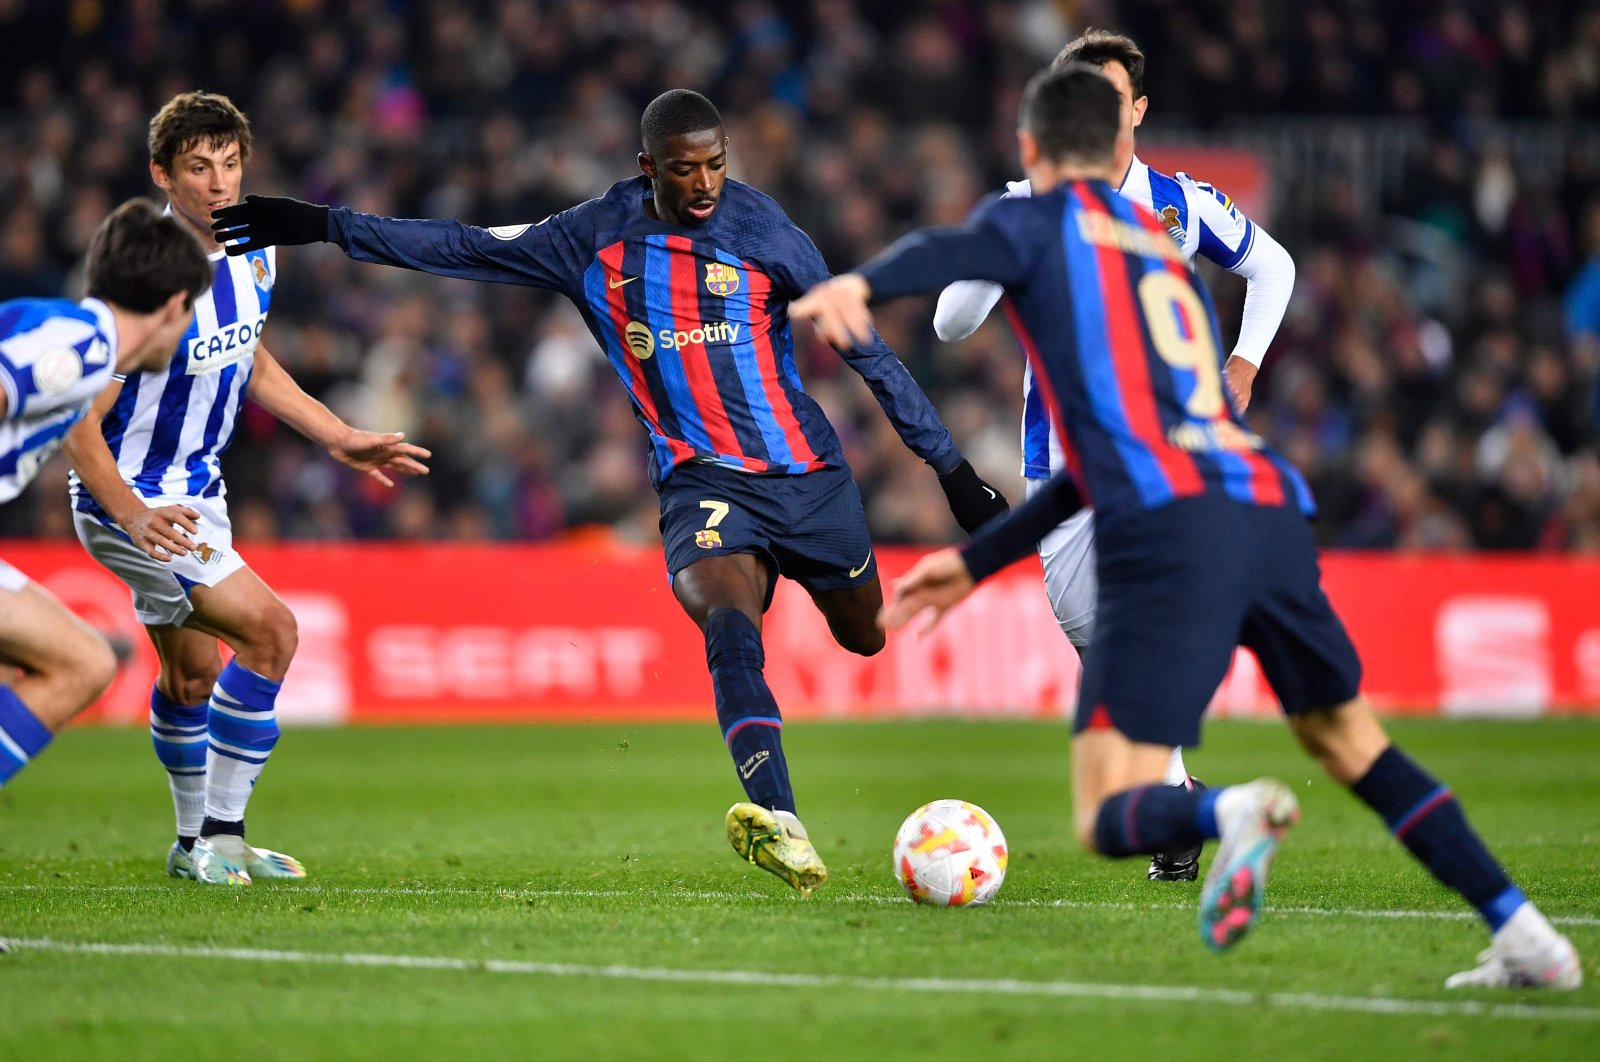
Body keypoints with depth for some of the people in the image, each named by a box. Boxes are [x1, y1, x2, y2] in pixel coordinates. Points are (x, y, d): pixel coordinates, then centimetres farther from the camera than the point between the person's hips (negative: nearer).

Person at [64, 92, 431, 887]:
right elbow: (77, 422, -27)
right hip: (130, 499, -8)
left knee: (193, 675, 20)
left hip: (197, 492, 8)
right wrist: (133, 516, -40)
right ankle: (220, 833, -8)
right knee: (269, 630, -18)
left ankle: (196, 844, 39)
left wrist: (338, 437, 13)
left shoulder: (252, 255, -3)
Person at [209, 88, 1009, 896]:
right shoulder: (595, 238, 0)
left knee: (868, 637, 10)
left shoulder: (762, 231, -6)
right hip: (701, 477, -1)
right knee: (729, 626, -28)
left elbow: (867, 349, -1)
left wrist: (951, 466, -1)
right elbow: (467, 249, 8)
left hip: (807, 472, 1)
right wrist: (322, 227, 6)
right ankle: (778, 823, -45)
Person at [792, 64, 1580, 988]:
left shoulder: (1043, 220, 14)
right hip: (1273, 510, 6)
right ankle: (1522, 932, 18)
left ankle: (1228, 813, -35)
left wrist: (859, 286, -33)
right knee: (1344, 733, 28)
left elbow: (957, 252, -12)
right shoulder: (1165, 250, 33)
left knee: (1109, 820, -1)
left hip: (1172, 532, -6)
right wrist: (977, 562, 42)